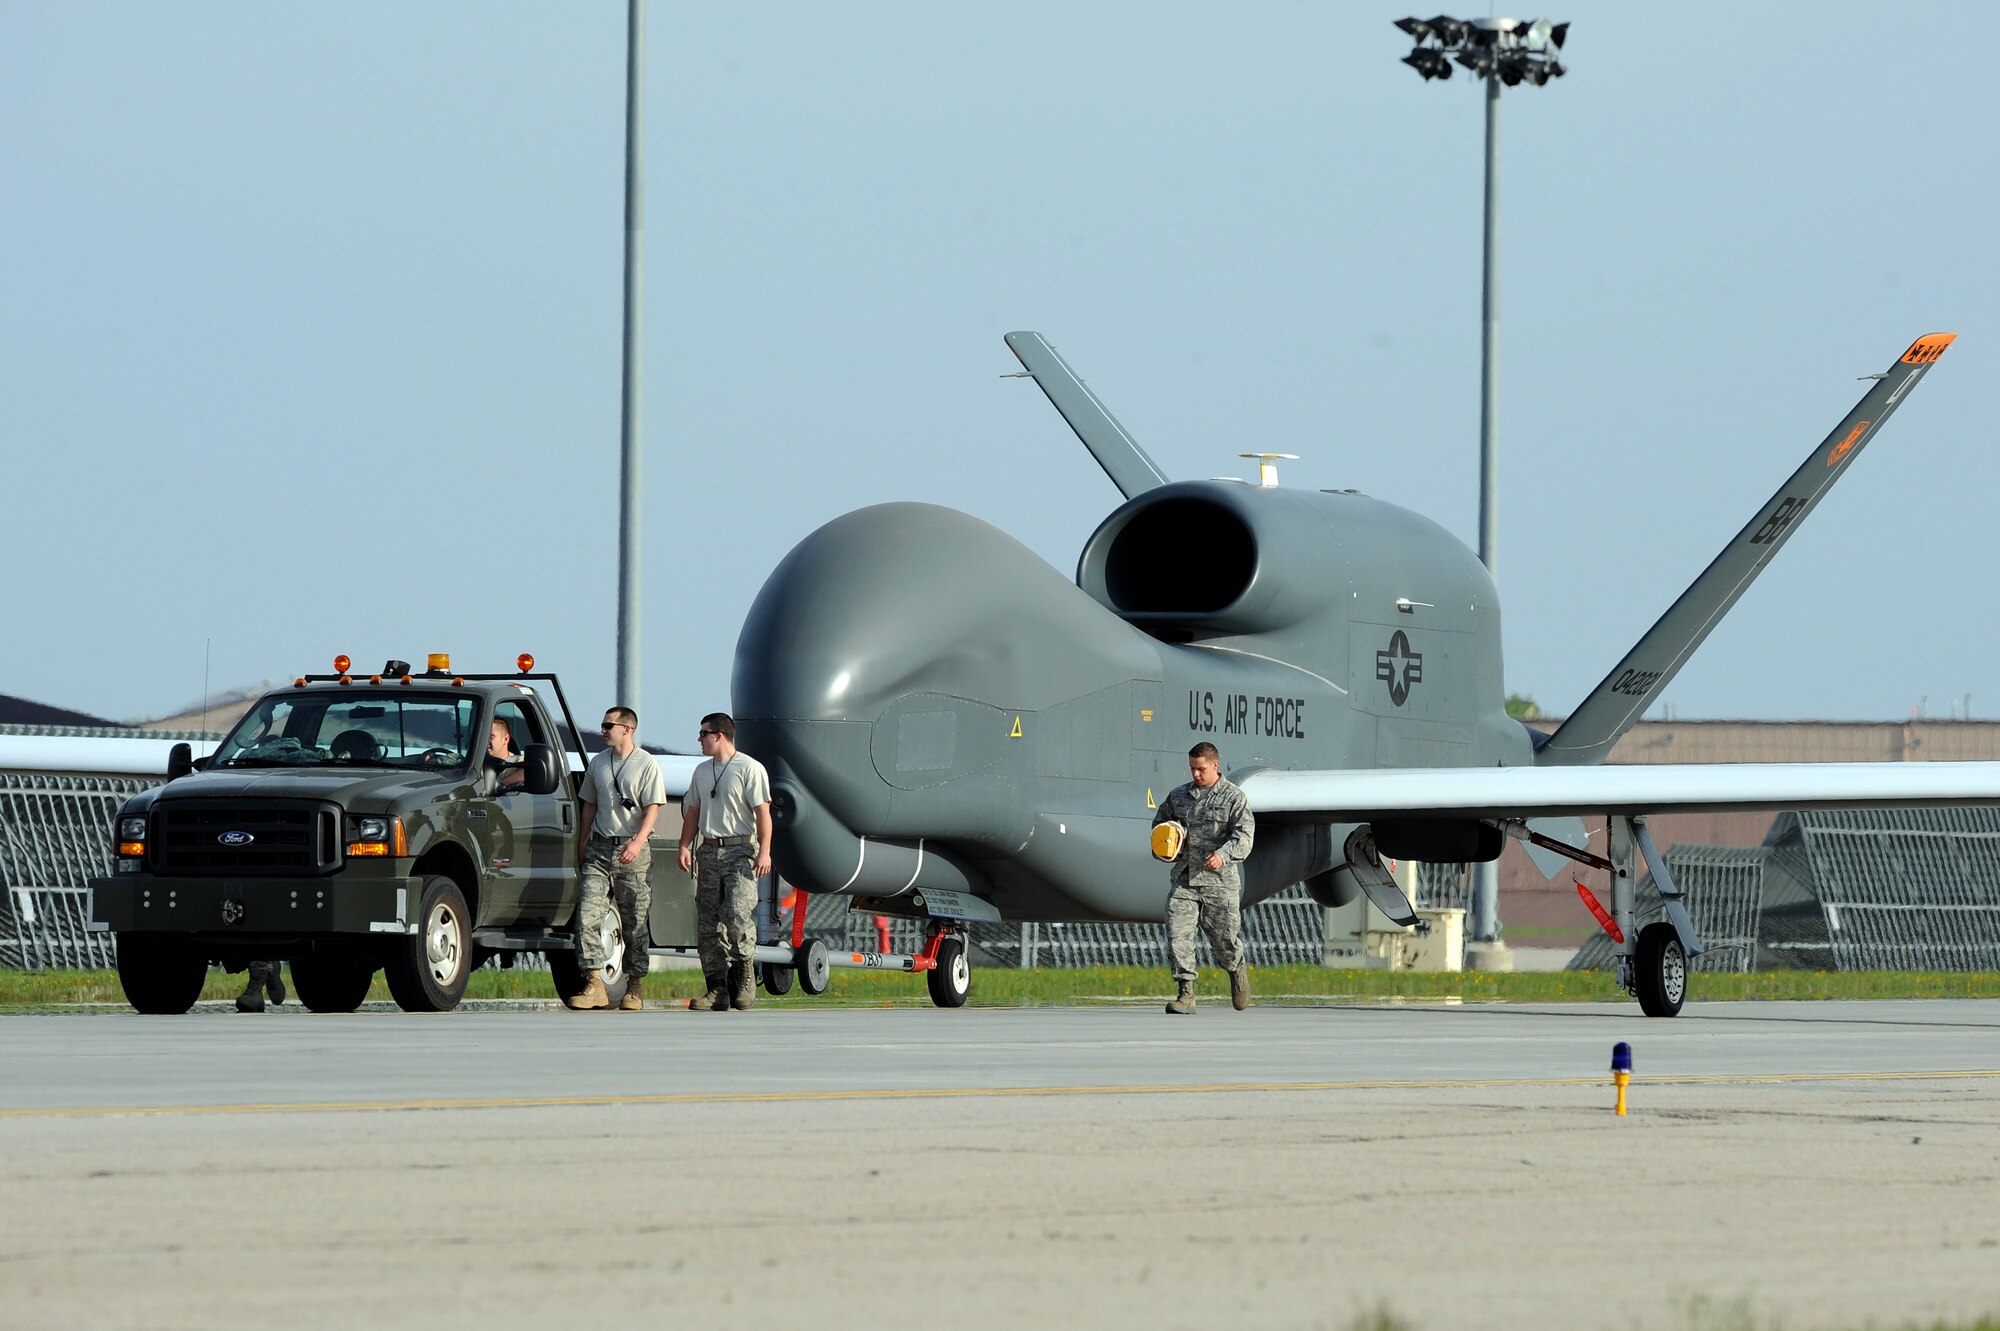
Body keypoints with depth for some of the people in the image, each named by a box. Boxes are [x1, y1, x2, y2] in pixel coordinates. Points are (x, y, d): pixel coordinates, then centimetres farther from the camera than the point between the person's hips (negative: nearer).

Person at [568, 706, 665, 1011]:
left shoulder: (647, 765, -4)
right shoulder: (598, 762, 13)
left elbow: (652, 809, -10)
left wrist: (638, 843, -23)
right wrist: (583, 845, 17)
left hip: (633, 851, -4)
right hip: (599, 848, 4)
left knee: (634, 923, 1)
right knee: (587, 915, -10)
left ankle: (635, 986, 10)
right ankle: (594, 984, -13)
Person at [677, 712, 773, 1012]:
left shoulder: (749, 769, -4)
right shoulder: (702, 772, 19)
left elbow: (762, 811, -10)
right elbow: (693, 812, 23)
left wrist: (764, 851, -18)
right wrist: (684, 846, 10)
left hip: (740, 851, -7)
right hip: (709, 851, 7)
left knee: (738, 914, -18)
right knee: (707, 923, 1)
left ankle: (745, 979, -5)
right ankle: (718, 989, 4)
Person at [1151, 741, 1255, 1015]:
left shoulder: (1233, 797, 1)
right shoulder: (1177, 796, 15)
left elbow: (1244, 835, -9)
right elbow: (1159, 824, 30)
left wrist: (1223, 854, -27)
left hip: (1219, 881, -3)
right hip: (1184, 880, 3)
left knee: (1224, 938, 4)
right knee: (1177, 934, -12)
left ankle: (1237, 969, 38)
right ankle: (1186, 994, -10)